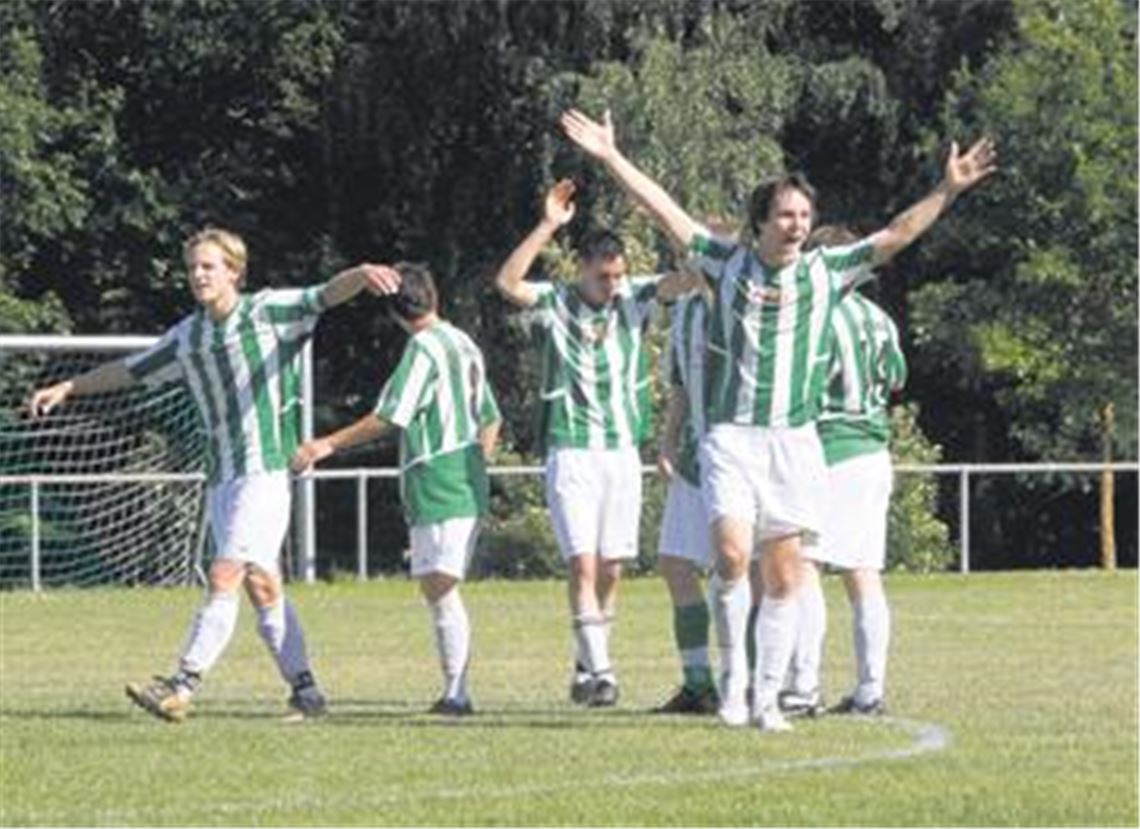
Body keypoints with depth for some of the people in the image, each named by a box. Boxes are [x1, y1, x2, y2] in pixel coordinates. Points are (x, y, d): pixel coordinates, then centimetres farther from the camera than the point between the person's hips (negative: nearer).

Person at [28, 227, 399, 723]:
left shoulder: (268, 312, -2)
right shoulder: (186, 337, 14)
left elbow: (326, 296, -16)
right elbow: (129, 371, 25)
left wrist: (362, 275, -36)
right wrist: (67, 388, 24)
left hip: (265, 469, -6)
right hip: (220, 476, 6)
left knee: (225, 577, -13)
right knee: (262, 584, 7)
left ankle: (183, 686, -18)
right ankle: (305, 690, 13)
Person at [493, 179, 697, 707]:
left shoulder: (633, 300, 5)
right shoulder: (554, 303, -4)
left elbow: (683, 280, -6)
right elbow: (507, 282, -21)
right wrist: (547, 227, -29)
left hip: (623, 451, 4)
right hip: (571, 452, -4)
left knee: (611, 569, 6)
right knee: (583, 564, -13)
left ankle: (586, 670, 19)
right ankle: (599, 670, -17)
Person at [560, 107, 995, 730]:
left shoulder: (826, 272, 5)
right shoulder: (727, 263, 4)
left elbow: (895, 236, 2)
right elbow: (665, 211, 2)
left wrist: (948, 191, -8)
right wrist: (611, 158, -2)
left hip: (794, 440, 2)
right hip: (730, 438, -2)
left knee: (784, 577, 3)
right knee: (732, 553, -19)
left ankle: (767, 698, 12)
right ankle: (732, 673, 0)